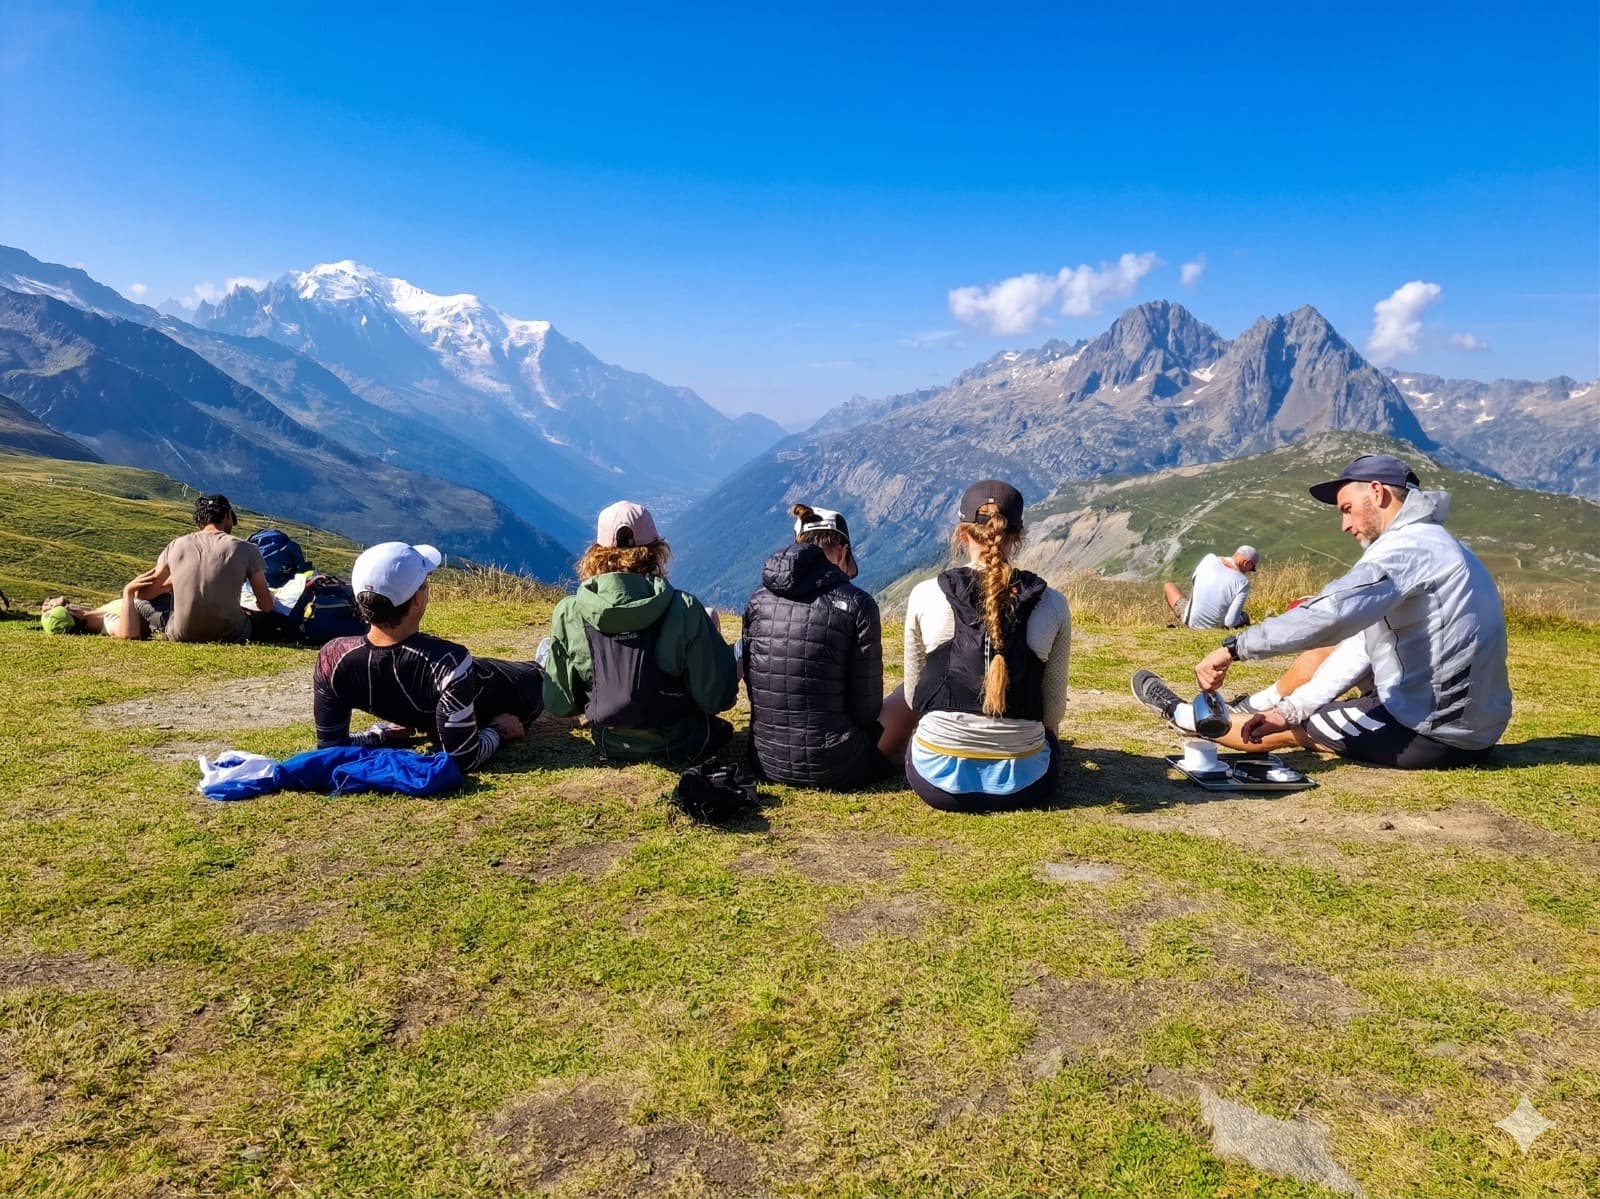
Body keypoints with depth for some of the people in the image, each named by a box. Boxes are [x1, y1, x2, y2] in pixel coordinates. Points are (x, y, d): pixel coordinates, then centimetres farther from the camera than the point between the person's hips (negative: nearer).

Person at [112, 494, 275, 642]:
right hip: (230, 636, -2)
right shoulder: (246, 549, -5)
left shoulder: (176, 546, 2)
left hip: (180, 636, 2)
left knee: (139, 602, 29)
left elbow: (143, 593, 12)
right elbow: (266, 606, -2)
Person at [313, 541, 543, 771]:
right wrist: (497, 731, -17)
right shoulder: (449, 661, -45)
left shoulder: (333, 658, -29)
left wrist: (384, 733, 0)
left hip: (432, 722, 3)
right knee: (537, 675, 30)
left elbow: (330, 747, -15)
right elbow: (463, 760, -36)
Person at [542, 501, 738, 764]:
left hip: (612, 748, 3)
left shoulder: (568, 613, -14)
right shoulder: (684, 609, -21)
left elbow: (559, 705, -5)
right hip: (681, 747, -2)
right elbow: (718, 698, -17)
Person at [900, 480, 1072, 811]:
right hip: (1023, 783, 2)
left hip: (938, 781, -2)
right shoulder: (1052, 604, -6)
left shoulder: (925, 595, -7)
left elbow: (913, 694, 4)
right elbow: (1054, 711, 3)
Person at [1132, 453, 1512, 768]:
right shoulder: (1430, 546, 13)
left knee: (1286, 730, 7)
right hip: (1476, 727, 9)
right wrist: (1289, 709, 1)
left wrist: (1234, 648, -29)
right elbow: (1361, 648, 8)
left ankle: (1185, 716, 27)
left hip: (1436, 737, -9)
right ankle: (1255, 705, 34)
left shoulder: (1408, 548, -19)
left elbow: (1329, 613, -35)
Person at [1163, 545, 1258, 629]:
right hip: (1217, 626, 0)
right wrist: (1243, 618, -1)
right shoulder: (1243, 583, -18)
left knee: (1168, 585, 26)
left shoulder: (1209, 559, -12)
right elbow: (1230, 622, -21)